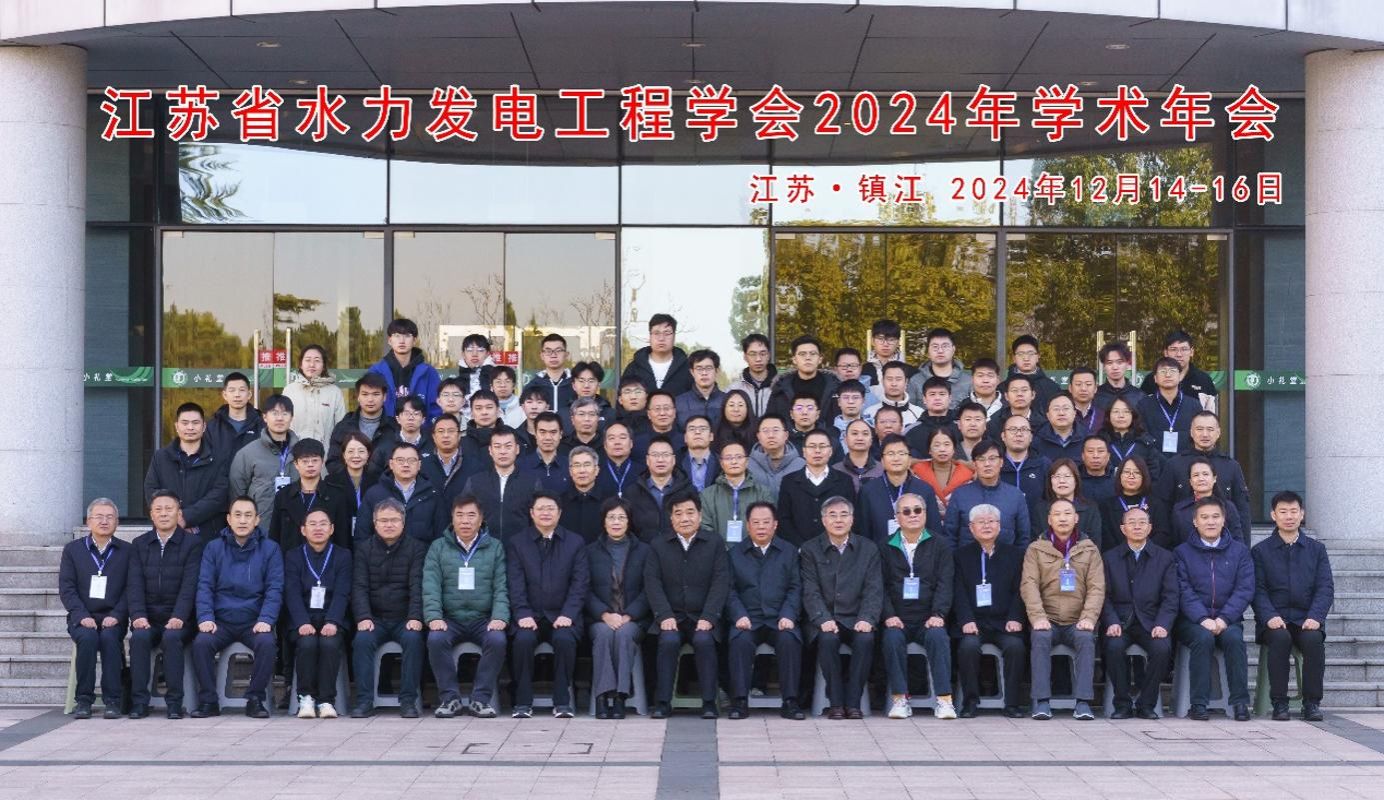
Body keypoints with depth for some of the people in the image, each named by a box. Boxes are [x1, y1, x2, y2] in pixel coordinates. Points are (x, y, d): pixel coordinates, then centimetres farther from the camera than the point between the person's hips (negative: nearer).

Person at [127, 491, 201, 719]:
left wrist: (178, 617, -22)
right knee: (139, 637, -29)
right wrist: (138, 615, -14)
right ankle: (139, 701, -23)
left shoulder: (191, 544, 3)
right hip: (148, 618, 2)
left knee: (172, 637, -33)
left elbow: (189, 585, -8)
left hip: (177, 619, -2)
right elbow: (134, 585, 3)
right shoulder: (139, 544, 13)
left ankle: (174, 701, -25)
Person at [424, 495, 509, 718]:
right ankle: (449, 697, -16)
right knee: (436, 639, -31)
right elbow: (431, 586, 1)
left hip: (484, 620, 0)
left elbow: (501, 587, 4)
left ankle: (480, 698, -18)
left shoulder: (495, 547, 12)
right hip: (450, 619, 0)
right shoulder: (438, 548, 11)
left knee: (497, 639, -31)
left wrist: (500, 617, -13)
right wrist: (434, 617, -16)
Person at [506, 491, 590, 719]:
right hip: (530, 615, 0)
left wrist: (567, 615, -12)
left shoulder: (575, 543, 10)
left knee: (565, 639, -31)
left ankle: (562, 702, -19)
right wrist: (523, 614, -14)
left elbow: (579, 584, 2)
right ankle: (523, 703, -18)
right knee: (523, 639, -31)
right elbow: (516, 585, 1)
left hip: (562, 616, 0)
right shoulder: (516, 543, 10)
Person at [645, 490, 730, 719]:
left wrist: (708, 618, -15)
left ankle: (709, 702, -24)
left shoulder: (715, 543, 7)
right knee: (669, 640, -30)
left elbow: (721, 583, -2)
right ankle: (663, 702, -23)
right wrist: (665, 616, -15)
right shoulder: (657, 545, 10)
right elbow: (652, 583, 0)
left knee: (704, 640, -31)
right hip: (672, 618, 1)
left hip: (702, 619, -1)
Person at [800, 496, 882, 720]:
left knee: (865, 639, -31)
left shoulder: (868, 549, 10)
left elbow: (874, 590, 2)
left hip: (856, 619, 1)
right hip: (825, 620, -1)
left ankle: (853, 702, -22)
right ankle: (835, 703, -22)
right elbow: (811, 592, -3)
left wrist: (867, 619, -16)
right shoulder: (810, 550, 7)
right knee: (827, 639, -33)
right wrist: (823, 619, -19)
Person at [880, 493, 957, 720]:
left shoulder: (939, 547, 13)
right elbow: (881, 586, 5)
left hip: (928, 619, 0)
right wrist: (889, 615, -11)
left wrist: (938, 615, -13)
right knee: (893, 638, -32)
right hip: (898, 620, 0)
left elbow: (944, 584, 2)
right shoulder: (886, 548, 13)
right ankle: (900, 698, -26)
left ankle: (944, 699, -31)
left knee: (938, 637, -32)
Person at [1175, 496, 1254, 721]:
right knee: (1203, 637, -32)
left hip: (1228, 620, 1)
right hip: (1192, 621, -1)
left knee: (1233, 637, -31)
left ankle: (1240, 702, -26)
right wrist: (1203, 619, -19)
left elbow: (1245, 590, 1)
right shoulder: (1183, 552, 8)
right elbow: (1184, 591, -3)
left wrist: (1223, 619, -14)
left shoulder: (1239, 552, 12)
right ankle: (1198, 704, -27)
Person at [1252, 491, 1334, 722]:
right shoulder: (1260, 551, 10)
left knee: (1314, 639, -32)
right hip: (1275, 621, -1)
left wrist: (1315, 617, -13)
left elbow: (1326, 588, 4)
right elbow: (1258, 590, 1)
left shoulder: (1317, 549, 14)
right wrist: (1269, 617, -17)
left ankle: (1311, 702, -21)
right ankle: (1279, 702, -25)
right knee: (1280, 638, -34)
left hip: (1306, 620, 1)